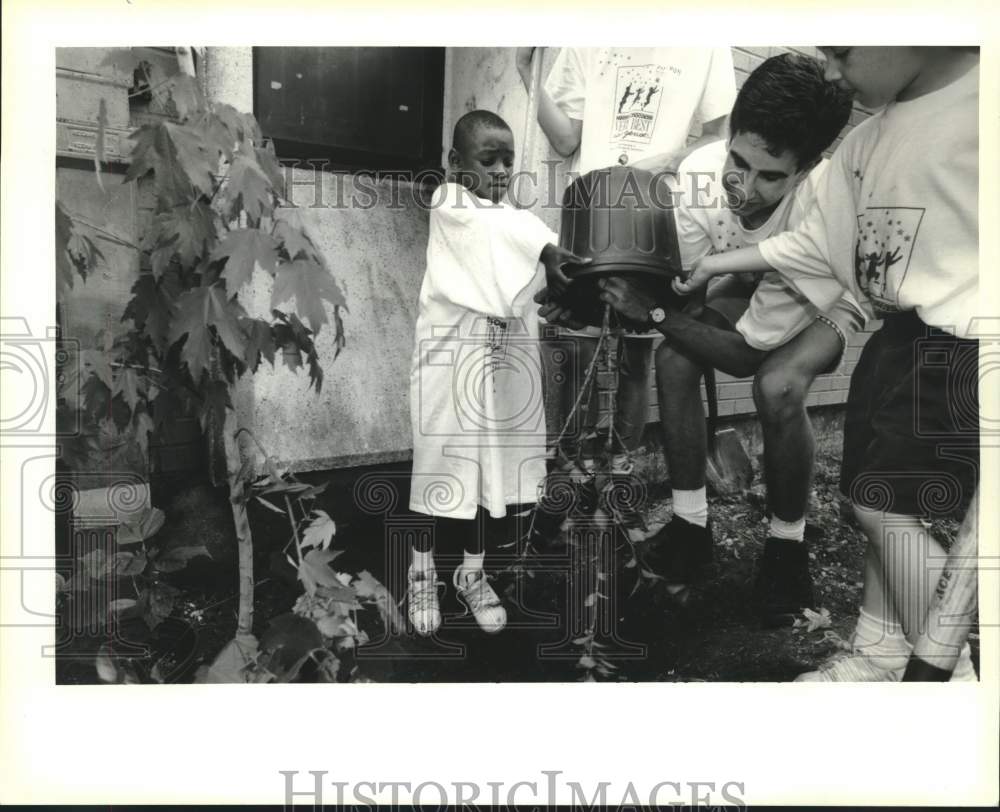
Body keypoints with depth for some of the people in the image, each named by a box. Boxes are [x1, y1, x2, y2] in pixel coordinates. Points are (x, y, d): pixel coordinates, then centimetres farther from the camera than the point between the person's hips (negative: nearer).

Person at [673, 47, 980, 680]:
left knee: (887, 505, -6)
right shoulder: (865, 141, 10)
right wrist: (724, 264, 19)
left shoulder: (972, 105, -13)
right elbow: (817, 244, 17)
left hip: (956, 350, -8)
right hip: (896, 341, 8)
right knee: (882, 507, 13)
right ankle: (877, 659, 29)